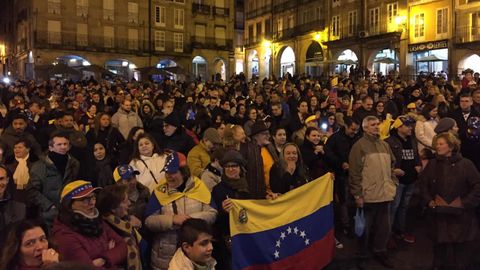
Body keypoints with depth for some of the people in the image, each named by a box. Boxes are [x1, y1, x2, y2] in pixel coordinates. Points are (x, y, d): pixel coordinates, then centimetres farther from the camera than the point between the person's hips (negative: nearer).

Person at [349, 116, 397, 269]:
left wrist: (393, 184, 10)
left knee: (384, 227, 17)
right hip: (368, 195, -6)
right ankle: (361, 255, 26)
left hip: (385, 194, 6)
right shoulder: (359, 146, -10)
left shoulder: (385, 145, 11)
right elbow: (354, 172, -14)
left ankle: (380, 251, 36)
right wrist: (357, 194, -16)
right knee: (365, 228, 8)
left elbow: (391, 166, 19)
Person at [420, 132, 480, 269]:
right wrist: (429, 200, 0)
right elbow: (423, 183, 11)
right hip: (439, 214, 3)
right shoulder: (432, 164, 3)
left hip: (461, 215, -3)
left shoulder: (465, 164, -7)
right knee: (440, 245, 13)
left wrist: (465, 203, -14)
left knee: (462, 248, 7)